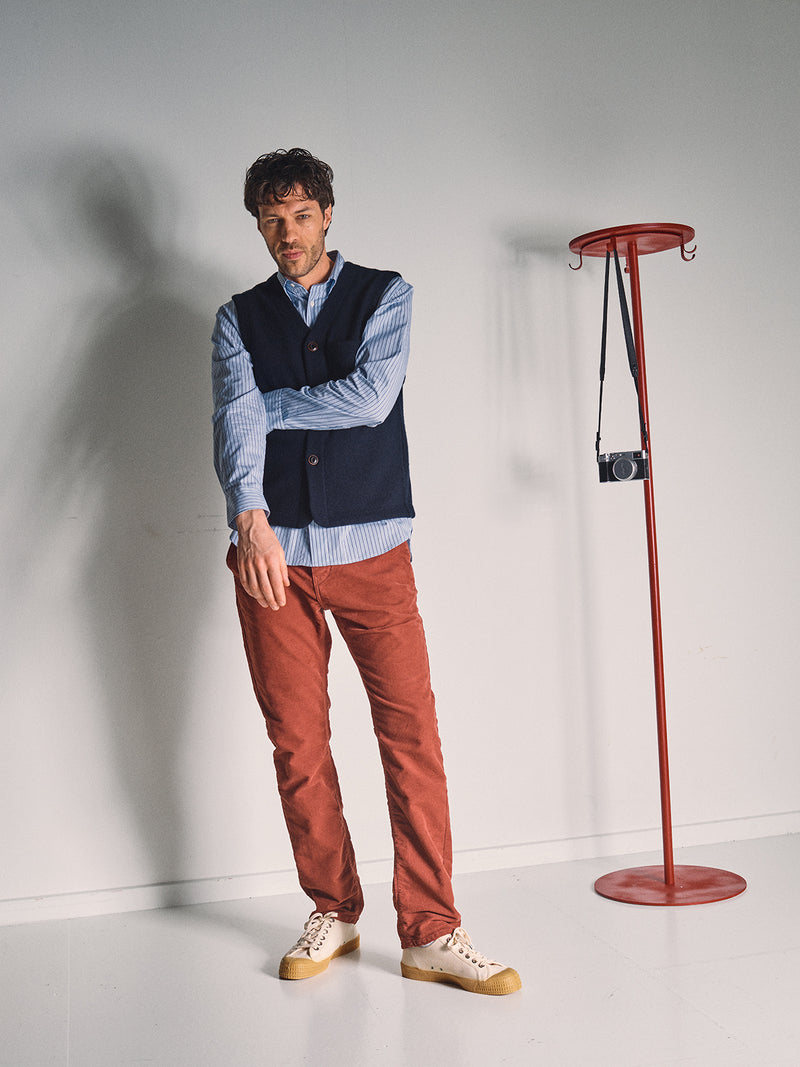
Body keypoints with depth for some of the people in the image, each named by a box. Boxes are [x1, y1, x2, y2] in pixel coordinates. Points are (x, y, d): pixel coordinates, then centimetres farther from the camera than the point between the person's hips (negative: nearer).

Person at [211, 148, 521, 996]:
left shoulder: (384, 295, 9)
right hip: (273, 551, 2)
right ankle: (333, 912, 21)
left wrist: (268, 402, -2)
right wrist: (252, 520, -23)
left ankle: (429, 932, 2)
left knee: (411, 732, -6)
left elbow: (371, 398, -9)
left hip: (371, 545, -1)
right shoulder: (238, 318, 12)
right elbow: (235, 419, -6)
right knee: (297, 741, 5)